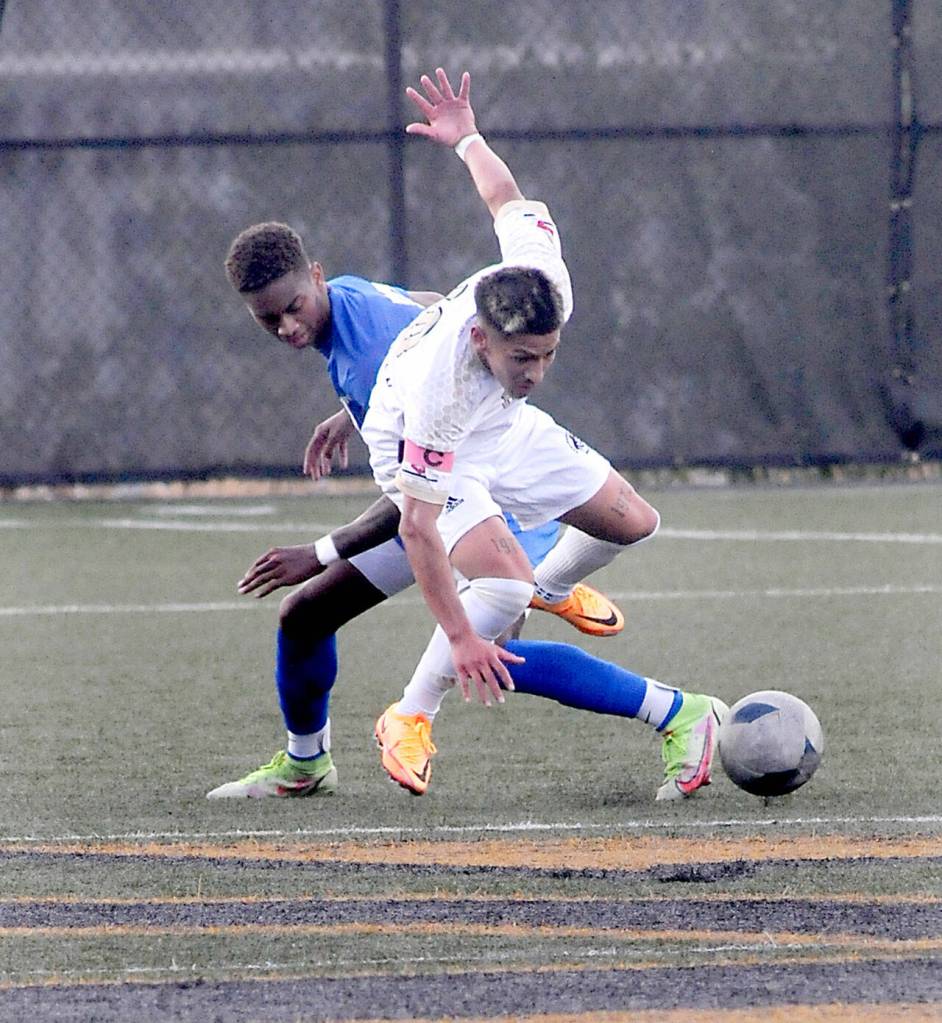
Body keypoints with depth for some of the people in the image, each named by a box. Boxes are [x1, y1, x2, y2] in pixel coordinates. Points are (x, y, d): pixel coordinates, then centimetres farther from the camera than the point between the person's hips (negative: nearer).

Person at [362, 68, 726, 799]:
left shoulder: (543, 282, -32)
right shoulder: (438, 389, -44)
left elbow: (506, 198, -10)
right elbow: (417, 526, -39)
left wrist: (466, 139, 9)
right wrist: (460, 638, -39)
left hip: (501, 427, 7)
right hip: (423, 452, -6)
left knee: (632, 524, 10)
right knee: (504, 581, -29)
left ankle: (548, 588, 43)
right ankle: (411, 721, -9)